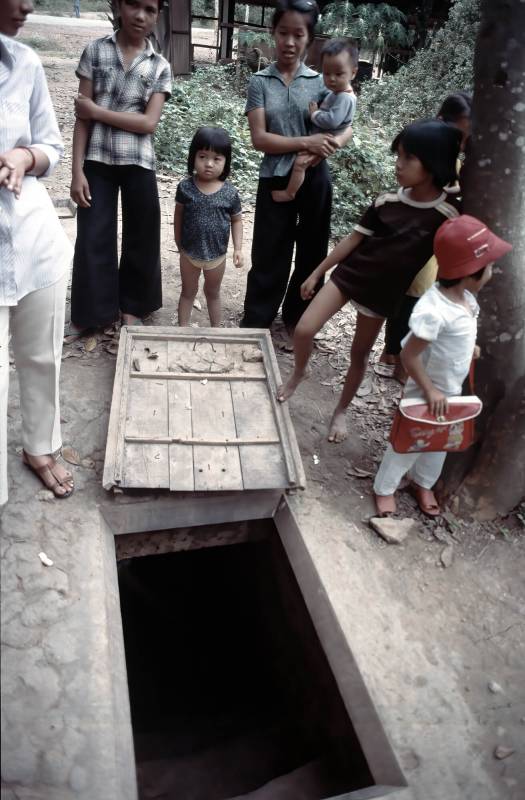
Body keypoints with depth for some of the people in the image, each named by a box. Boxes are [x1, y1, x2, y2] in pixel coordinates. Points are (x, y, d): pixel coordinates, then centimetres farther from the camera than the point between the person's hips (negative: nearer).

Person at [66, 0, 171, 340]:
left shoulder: (160, 66, 3)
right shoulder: (95, 51, 2)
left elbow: (149, 123, -7)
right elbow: (82, 115, -1)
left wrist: (97, 110, -10)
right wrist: (77, 169, -8)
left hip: (138, 163, 1)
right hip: (97, 161, 0)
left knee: (141, 237, 6)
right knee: (92, 238, 1)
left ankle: (131, 307, 24)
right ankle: (87, 314, 15)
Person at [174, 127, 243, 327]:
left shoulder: (230, 192, -13)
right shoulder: (185, 187, -13)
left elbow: (236, 220, -2)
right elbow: (179, 215, 0)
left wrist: (238, 248, -10)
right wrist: (178, 242, 5)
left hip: (217, 254, 0)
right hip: (189, 252, 0)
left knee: (213, 293, 20)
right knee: (188, 292, 17)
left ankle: (216, 330, 34)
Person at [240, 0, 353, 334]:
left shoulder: (321, 81, 4)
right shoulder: (260, 82, 0)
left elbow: (346, 128, 4)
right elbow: (259, 138, -9)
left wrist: (331, 143, -19)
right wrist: (306, 143, -20)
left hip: (315, 179, 2)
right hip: (275, 180, -1)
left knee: (312, 252, 9)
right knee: (269, 255, 2)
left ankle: (298, 317, 27)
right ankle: (255, 323, 16)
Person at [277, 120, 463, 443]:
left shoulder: (449, 214, -12)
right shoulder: (387, 200, -4)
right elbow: (354, 238, 2)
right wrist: (316, 273, 5)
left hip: (384, 293, -2)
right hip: (349, 274, 2)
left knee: (360, 354, 12)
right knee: (304, 330, -10)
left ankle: (341, 411, 34)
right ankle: (299, 373, 23)